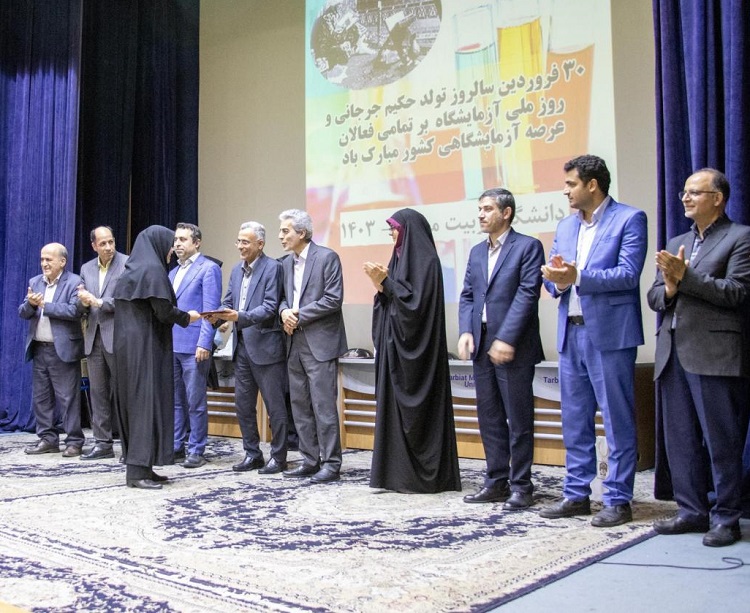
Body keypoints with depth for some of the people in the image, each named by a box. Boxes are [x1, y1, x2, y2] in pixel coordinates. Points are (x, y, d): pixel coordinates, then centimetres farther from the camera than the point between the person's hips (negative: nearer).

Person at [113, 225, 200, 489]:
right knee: (147, 401, -7)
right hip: (147, 346, -9)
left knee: (133, 401, 10)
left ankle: (139, 466, 14)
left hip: (128, 345, 9)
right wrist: (186, 317, 1)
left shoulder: (131, 269, 14)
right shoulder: (153, 269, -12)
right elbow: (164, 311, -18)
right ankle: (138, 470, -8)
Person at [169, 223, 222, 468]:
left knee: (195, 402, -1)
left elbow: (210, 310, -11)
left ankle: (196, 451, 7)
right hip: (171, 345, 7)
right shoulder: (173, 272, 19)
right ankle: (176, 446, 20)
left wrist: (204, 343, -18)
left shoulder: (208, 268, -4)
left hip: (193, 346, -7)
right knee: (174, 400, 12)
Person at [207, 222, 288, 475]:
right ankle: (252, 454, 23)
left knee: (275, 405, 1)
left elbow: (270, 307, -16)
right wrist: (218, 314, -7)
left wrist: (239, 316, -27)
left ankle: (278, 456, 12)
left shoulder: (272, 267, -9)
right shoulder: (236, 270, 15)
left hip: (265, 345, -8)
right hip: (242, 346, 8)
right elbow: (228, 302, 14)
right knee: (243, 403, 12)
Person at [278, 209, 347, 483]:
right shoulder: (286, 264, 15)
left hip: (320, 342, -8)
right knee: (300, 406, 10)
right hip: (295, 344, 8)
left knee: (324, 405, -5)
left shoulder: (327, 257, -8)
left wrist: (299, 315, -13)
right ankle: (310, 460, 19)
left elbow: (333, 299, -14)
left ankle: (331, 463, 3)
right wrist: (284, 311, -3)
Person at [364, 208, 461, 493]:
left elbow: (414, 300, -19)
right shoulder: (400, 258, 15)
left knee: (417, 409, -4)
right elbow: (391, 300, 14)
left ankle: (425, 476, 4)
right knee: (395, 407, 9)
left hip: (415, 348, -9)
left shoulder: (425, 260, -10)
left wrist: (385, 281, -16)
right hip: (395, 345, 9)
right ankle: (399, 473, 15)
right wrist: (380, 283, -3)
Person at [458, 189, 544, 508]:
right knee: (489, 418, 11)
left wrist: (506, 339, -19)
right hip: (482, 345, 7)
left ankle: (520, 486, 9)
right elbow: (467, 296, 14)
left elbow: (527, 294, -12)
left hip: (513, 347, -7)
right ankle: (496, 481, 20)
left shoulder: (527, 246, -4)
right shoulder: (477, 252, 17)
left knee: (519, 419, 0)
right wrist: (465, 331, -3)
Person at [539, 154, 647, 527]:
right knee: (574, 421, 12)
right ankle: (576, 495, 22)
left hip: (610, 333, -7)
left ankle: (618, 500, 8)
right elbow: (553, 275, 14)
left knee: (618, 420, 0)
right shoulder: (565, 226, 17)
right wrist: (557, 282, -9)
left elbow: (628, 273, -16)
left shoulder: (629, 219, -4)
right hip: (570, 333, 7)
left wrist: (577, 277, -24)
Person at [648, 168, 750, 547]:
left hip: (714, 355, -7)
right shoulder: (677, 244, 20)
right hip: (673, 354, 7)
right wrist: (668, 289, -7)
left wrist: (685, 277, -14)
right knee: (680, 441, 10)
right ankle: (692, 512, 21)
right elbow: (654, 297, 14)